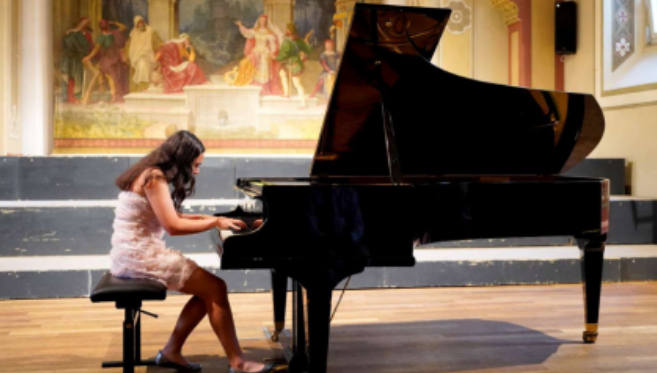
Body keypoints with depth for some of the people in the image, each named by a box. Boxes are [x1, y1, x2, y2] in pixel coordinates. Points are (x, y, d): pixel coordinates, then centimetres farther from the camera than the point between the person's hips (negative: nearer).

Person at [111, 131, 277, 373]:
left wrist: (208, 218, 13)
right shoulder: (154, 178, -16)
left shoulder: (154, 174, 14)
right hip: (139, 256, -10)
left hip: (139, 253, 10)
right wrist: (214, 223, -12)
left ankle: (171, 352, 11)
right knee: (215, 288, -13)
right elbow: (173, 226, -22)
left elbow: (170, 217, 22)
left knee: (207, 289, 7)